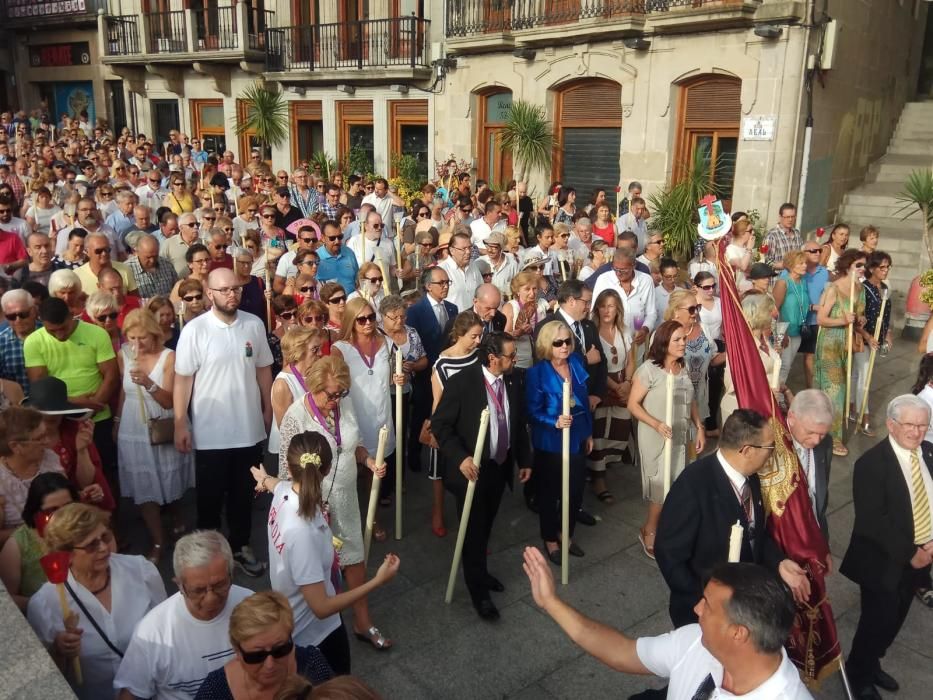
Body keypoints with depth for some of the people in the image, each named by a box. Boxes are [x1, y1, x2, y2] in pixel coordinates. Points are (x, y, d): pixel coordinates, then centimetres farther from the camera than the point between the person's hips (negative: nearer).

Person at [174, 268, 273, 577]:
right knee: (210, 496, 12)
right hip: (210, 432, -3)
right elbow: (182, 379, -9)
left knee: (243, 493, 17)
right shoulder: (194, 330, -12)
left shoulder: (254, 325, -1)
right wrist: (180, 424, -10)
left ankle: (240, 546, 35)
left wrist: (268, 410, 9)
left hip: (249, 428, 3)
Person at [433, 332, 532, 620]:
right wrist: (460, 458, -26)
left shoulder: (513, 380, -3)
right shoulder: (461, 382, -20)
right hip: (472, 469, -5)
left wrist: (524, 460, 11)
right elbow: (439, 424, -17)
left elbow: (519, 422, 9)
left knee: (486, 527, 21)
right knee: (474, 530, 6)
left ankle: (480, 571, 42)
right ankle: (478, 591, 23)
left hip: (501, 467, 5)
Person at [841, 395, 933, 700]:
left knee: (894, 620, 21)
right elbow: (871, 521, -23)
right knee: (877, 621, 7)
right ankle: (858, 674, 32)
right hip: (883, 561, -6)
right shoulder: (871, 463, -21)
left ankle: (871, 664, 44)